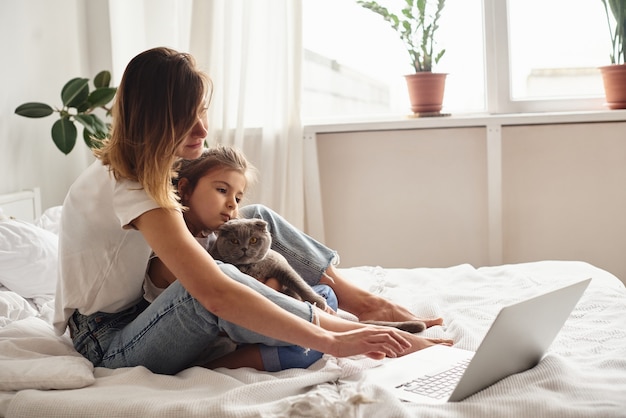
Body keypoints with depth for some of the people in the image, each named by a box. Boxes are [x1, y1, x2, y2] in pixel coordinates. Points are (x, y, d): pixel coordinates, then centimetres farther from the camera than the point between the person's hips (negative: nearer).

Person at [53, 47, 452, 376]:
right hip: (107, 344, -9)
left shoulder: (133, 168, 1)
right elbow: (216, 294, -39)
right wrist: (331, 341, -39)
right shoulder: (127, 188, -29)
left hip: (135, 313, 9)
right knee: (214, 281, -38)